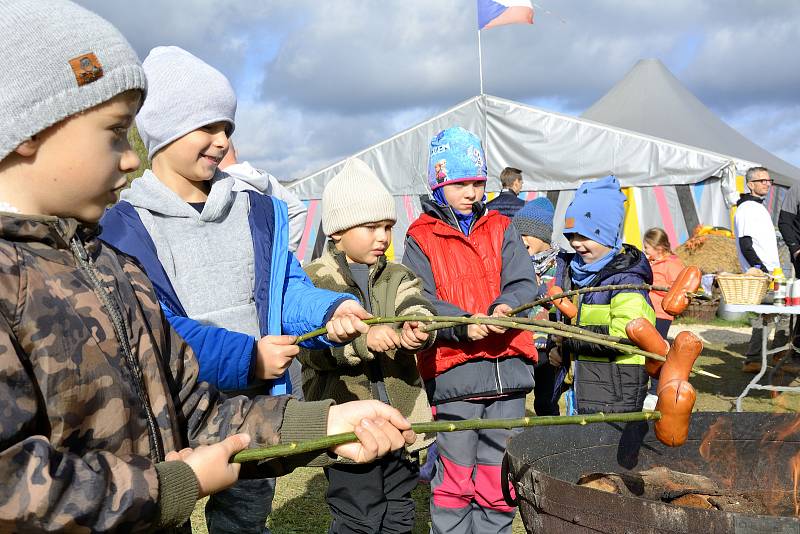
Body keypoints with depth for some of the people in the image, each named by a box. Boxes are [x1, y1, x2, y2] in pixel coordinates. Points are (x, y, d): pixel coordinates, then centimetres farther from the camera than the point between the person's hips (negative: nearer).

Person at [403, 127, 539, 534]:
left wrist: (506, 307, -20)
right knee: (455, 479, 3)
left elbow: (525, 283, 3)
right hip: (453, 372, -3)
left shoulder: (500, 229, 13)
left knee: (499, 477, 11)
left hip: (509, 368, 3)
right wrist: (464, 325, -24)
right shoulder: (422, 239, 3)